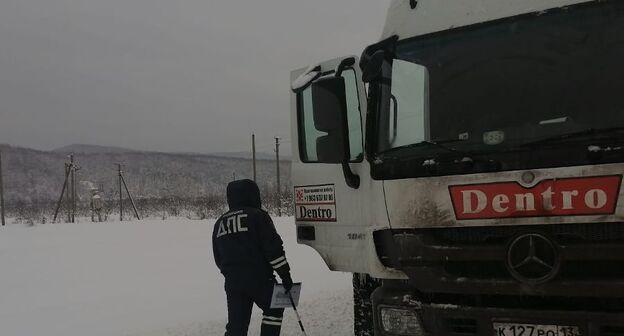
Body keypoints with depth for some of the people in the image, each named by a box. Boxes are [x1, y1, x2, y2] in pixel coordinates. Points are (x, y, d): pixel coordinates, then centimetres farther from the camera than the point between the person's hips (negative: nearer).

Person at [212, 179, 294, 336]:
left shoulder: (220, 223, 14)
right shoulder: (257, 215, -5)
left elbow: (218, 258, 19)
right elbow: (273, 247, -11)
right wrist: (285, 274, -7)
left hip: (232, 283, 5)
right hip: (259, 280, -5)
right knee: (274, 309, 18)